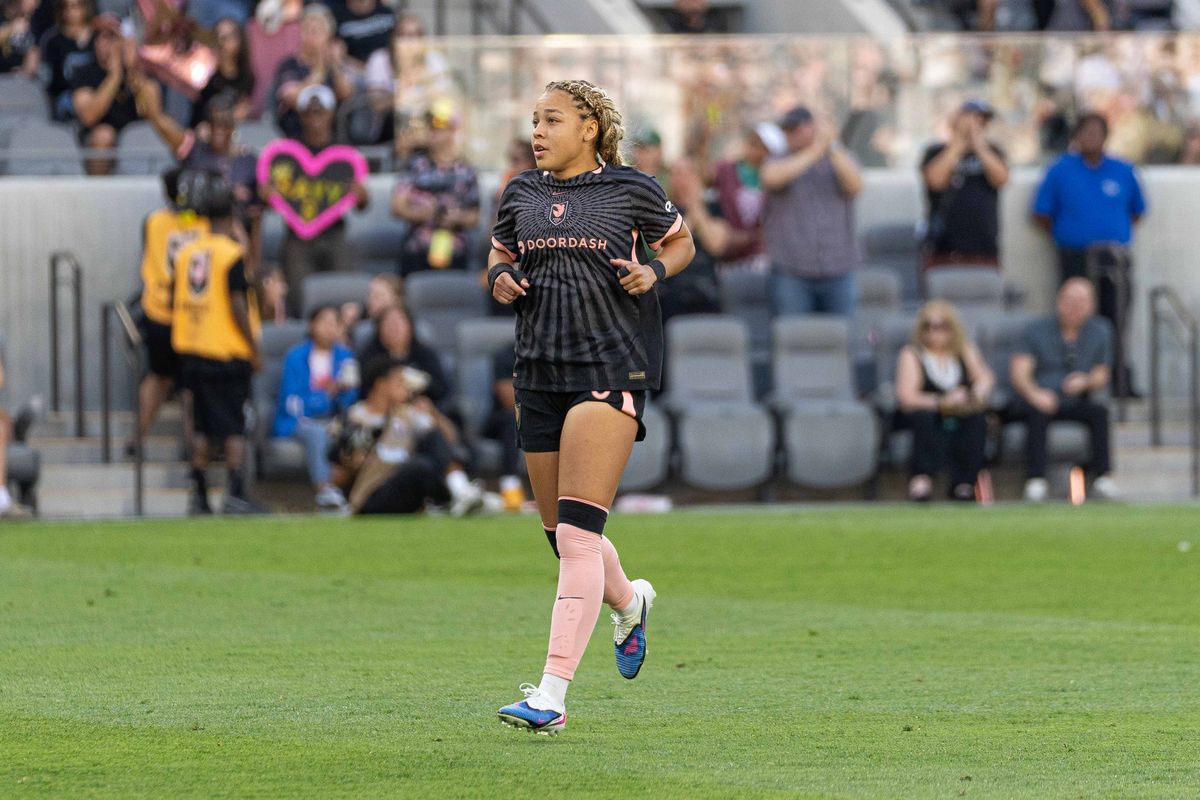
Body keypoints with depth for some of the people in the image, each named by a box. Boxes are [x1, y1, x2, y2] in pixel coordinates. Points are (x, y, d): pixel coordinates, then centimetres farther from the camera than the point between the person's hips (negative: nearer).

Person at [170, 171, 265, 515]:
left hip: (192, 353, 6)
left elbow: (178, 302, 12)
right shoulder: (232, 254, -12)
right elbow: (237, 306, -16)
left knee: (202, 425, 10)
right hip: (228, 354, -6)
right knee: (233, 427, -3)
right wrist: (254, 347, -8)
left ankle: (199, 494, 8)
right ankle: (236, 493, -9)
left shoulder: (187, 253, 7)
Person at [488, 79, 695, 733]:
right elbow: (501, 250, 26)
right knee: (561, 535, 13)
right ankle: (629, 602, 48)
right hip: (540, 370, 6)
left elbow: (680, 241, 14)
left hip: (611, 366, -6)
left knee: (577, 533, -16)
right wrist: (500, 277, 3)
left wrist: (654, 271, -6)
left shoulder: (630, 189, 0)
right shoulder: (521, 194, 11)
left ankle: (552, 694, -21)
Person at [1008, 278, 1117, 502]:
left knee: (1099, 411, -28)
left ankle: (1102, 476, -27)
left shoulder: (1099, 332, 11)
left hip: (1075, 404, 2)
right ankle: (1035, 480, -39)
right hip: (1042, 400, -2)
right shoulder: (1037, 330, 1)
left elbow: (1101, 378, 11)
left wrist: (1085, 382, -14)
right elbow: (1019, 371, -11)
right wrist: (1035, 393, -32)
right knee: (1038, 413, -36)